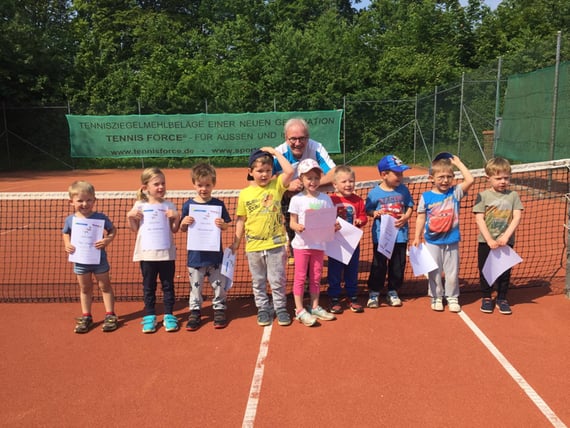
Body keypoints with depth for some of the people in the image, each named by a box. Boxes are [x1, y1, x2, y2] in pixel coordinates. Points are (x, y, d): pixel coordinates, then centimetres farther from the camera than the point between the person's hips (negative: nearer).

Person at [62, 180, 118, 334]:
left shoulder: (100, 217, -13)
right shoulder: (70, 219, -5)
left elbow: (113, 229, -1)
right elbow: (66, 233, 12)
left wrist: (108, 240, -20)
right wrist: (67, 244, -7)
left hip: (99, 259, -2)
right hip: (80, 260, 3)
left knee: (105, 286, 10)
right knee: (85, 288, 15)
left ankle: (110, 315, 20)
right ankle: (86, 317, 27)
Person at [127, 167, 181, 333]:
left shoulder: (169, 206, 1)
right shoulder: (140, 205, 1)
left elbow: (174, 229, 3)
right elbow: (135, 229, 6)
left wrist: (176, 217, -14)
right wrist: (130, 217, -9)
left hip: (167, 253, 0)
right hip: (147, 254, 0)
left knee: (168, 285, 8)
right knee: (148, 286, 10)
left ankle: (168, 315, 19)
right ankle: (149, 316, 21)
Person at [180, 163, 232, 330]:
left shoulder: (218, 204, -2)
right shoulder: (188, 205, -1)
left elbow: (226, 226, 4)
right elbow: (182, 229, 6)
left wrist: (222, 224, -18)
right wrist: (184, 223, -16)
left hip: (215, 253, 0)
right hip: (195, 254, 0)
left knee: (219, 284, 9)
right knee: (195, 285, 10)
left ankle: (219, 310, 26)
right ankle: (195, 312, 24)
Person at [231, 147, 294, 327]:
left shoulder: (276, 185, -2)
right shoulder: (245, 194, 0)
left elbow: (290, 171, -19)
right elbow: (241, 219, 7)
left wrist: (274, 152, -12)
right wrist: (236, 242, 6)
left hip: (276, 244, -1)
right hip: (254, 246, 1)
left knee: (278, 280, 8)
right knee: (258, 282, 13)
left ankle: (280, 308, 24)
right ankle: (263, 309, 27)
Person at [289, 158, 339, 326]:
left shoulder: (325, 198, 3)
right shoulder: (297, 199, -5)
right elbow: (292, 222, -5)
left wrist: (334, 226, -15)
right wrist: (297, 227, -26)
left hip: (319, 244, 3)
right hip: (301, 244, -3)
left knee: (316, 277, 13)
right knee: (300, 277, 3)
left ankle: (315, 307, 25)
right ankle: (299, 310, 12)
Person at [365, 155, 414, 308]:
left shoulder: (403, 190, 0)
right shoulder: (374, 193, -8)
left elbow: (410, 206, 9)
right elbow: (368, 210, 1)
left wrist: (406, 217, -10)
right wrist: (375, 213, -20)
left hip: (400, 234, 3)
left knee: (398, 264, 11)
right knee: (379, 264, 4)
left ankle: (393, 291, 27)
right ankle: (374, 292, 18)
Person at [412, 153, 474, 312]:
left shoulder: (455, 193, -2)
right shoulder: (426, 197, -4)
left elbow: (470, 180, -15)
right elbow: (421, 217, 0)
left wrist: (458, 163, -9)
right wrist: (417, 237, -1)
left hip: (451, 241, 1)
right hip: (432, 241, -1)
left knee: (452, 272, 9)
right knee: (434, 272, 9)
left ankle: (452, 297, 25)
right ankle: (436, 297, 25)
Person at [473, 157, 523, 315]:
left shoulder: (513, 195, 2)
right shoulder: (483, 196, -4)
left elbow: (517, 218, -4)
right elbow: (479, 219, -8)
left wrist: (505, 236, -17)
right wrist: (489, 240, -16)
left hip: (506, 242, 1)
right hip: (486, 242, -1)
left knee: (504, 272, 9)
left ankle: (502, 299, 24)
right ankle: (486, 298, 24)